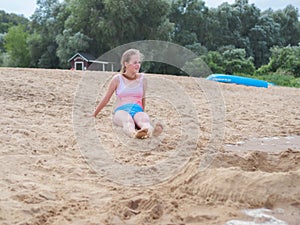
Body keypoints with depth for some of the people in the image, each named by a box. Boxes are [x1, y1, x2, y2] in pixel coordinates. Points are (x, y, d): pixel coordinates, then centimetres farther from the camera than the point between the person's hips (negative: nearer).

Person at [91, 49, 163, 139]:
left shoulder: (142, 78, 14)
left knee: (144, 119, -38)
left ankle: (150, 130, -74)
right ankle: (133, 133, -76)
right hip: (121, 111, -2)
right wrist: (94, 114, 23)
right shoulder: (118, 79, 8)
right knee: (127, 120, -40)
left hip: (138, 110, 2)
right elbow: (106, 98, 17)